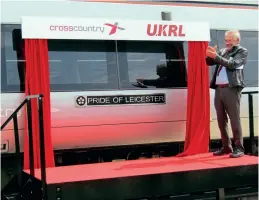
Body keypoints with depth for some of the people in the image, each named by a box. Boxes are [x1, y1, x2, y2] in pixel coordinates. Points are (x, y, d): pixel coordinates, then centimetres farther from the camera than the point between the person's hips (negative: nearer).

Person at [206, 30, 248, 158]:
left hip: (231, 89, -6)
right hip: (219, 89, 6)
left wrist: (216, 57, -19)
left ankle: (239, 148, -3)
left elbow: (233, 64, -12)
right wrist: (210, 55, -6)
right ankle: (226, 147, 14)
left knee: (234, 119, -7)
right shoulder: (222, 51, 20)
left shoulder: (242, 52, 3)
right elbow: (209, 62, 16)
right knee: (221, 120, 7)